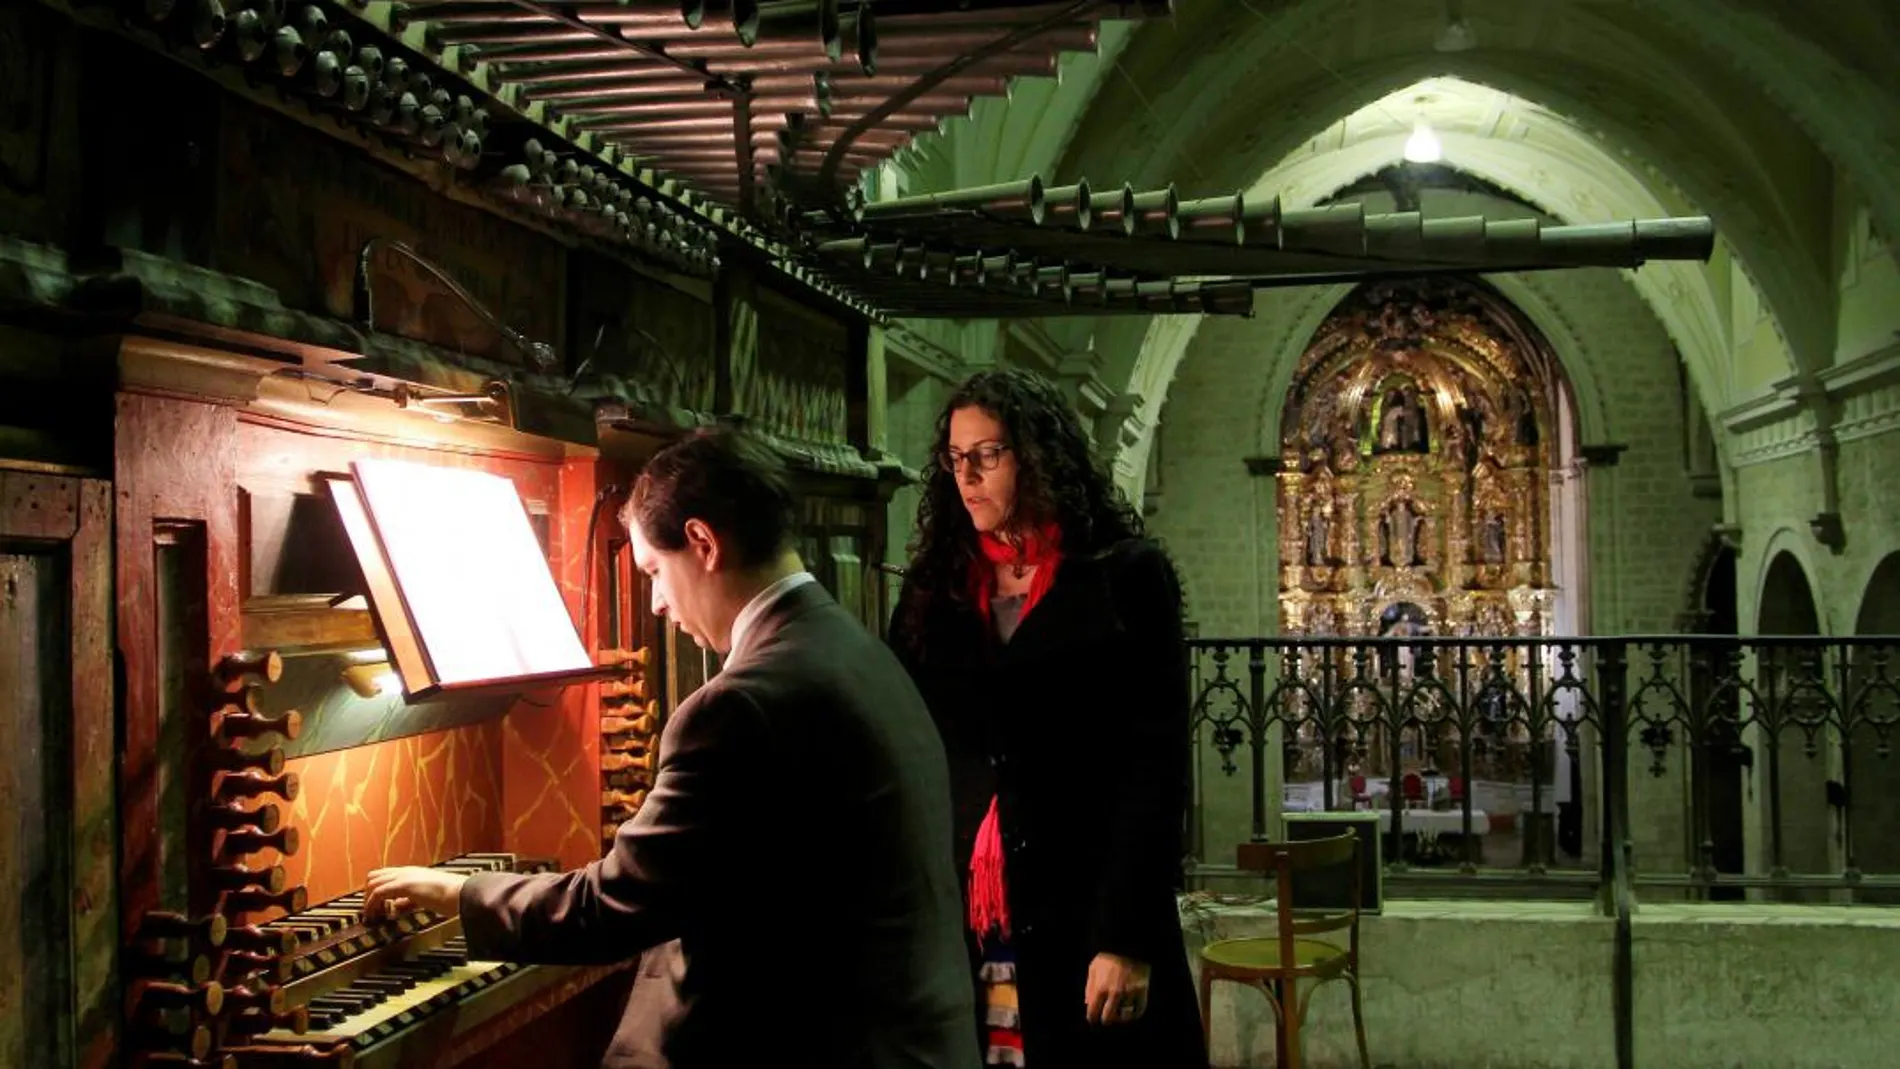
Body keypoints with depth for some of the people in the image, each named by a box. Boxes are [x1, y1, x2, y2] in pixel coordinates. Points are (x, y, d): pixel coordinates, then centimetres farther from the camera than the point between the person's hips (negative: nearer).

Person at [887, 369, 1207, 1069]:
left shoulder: (1126, 576, -3)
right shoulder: (935, 585, 9)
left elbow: (1156, 766, -8)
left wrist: (1127, 935, -14)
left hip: (1086, 921, -3)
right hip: (955, 924, 3)